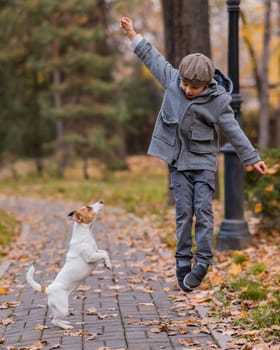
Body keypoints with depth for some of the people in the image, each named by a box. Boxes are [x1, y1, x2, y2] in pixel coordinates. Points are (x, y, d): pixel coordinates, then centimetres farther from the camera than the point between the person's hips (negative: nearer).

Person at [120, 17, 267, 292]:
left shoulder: (217, 101, -12)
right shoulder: (172, 79, -4)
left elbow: (233, 131, -5)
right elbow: (153, 59, 11)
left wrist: (251, 158, -3)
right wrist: (132, 35, 16)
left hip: (203, 161, -2)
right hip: (178, 161, 2)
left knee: (203, 210, -7)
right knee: (183, 211, 1)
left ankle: (202, 261, -1)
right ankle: (183, 261, 6)